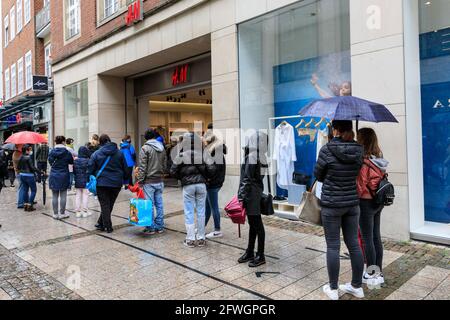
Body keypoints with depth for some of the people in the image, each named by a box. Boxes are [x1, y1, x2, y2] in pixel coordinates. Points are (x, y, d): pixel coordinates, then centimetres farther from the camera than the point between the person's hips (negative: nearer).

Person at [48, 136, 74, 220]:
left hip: (53, 176, 2)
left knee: (55, 196, 8)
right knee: (63, 196, 5)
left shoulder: (51, 152, -3)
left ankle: (55, 214, 15)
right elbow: (71, 162, 4)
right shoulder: (67, 152, -9)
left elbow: (50, 162, 9)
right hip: (64, 176, -2)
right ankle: (62, 213, 10)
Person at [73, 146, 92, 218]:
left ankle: (78, 211, 14)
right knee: (85, 195, 4)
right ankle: (85, 211, 7)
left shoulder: (75, 161, 3)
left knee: (78, 195, 11)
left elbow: (74, 171, 7)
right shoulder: (87, 161, -14)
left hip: (77, 181, 5)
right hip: (85, 181, -5)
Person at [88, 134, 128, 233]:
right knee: (110, 205, 15)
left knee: (105, 205, 5)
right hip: (116, 183, 2)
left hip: (102, 183, -2)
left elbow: (90, 169, -1)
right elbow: (125, 169, 6)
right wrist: (125, 179, 17)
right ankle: (101, 224, 23)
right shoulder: (119, 153, 3)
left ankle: (108, 227, 6)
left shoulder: (96, 154, -2)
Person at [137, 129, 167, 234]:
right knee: (159, 204, 11)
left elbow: (142, 167, -13)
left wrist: (140, 181, -8)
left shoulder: (145, 148, -10)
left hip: (149, 181, -6)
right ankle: (160, 226, 17)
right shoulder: (162, 148, 9)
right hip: (159, 181, 6)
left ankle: (151, 228, 7)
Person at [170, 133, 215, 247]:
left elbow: (173, 171, -3)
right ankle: (201, 238, 14)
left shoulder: (181, 156, -4)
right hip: (201, 184, 2)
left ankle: (190, 239, 9)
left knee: (189, 212, 6)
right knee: (201, 211, 8)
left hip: (188, 186, -1)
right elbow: (211, 170, -3)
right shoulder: (202, 154, -1)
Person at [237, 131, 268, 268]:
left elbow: (246, 180, -18)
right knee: (253, 224, 15)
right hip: (257, 192, 9)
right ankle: (250, 252, 27)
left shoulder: (251, 157, -17)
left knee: (256, 224, 0)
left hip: (251, 195, -9)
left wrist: (242, 196, -14)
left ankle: (260, 256, 11)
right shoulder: (259, 156, 9)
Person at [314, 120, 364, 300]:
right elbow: (357, 175, 9)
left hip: (331, 204, -4)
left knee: (333, 246, 4)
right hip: (352, 203, 5)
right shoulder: (359, 150, -2)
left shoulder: (327, 150, -15)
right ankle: (357, 286, 26)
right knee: (354, 244, 13)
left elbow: (318, 176, -2)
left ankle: (333, 289, 15)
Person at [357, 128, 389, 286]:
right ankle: (379, 273, 27)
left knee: (367, 239, 4)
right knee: (376, 237, 16)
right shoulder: (378, 160, 4)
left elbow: (360, 187, -18)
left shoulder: (363, 163, -21)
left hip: (366, 203, -8)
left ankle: (371, 274, 16)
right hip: (378, 202, 8)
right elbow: (380, 181, 10)